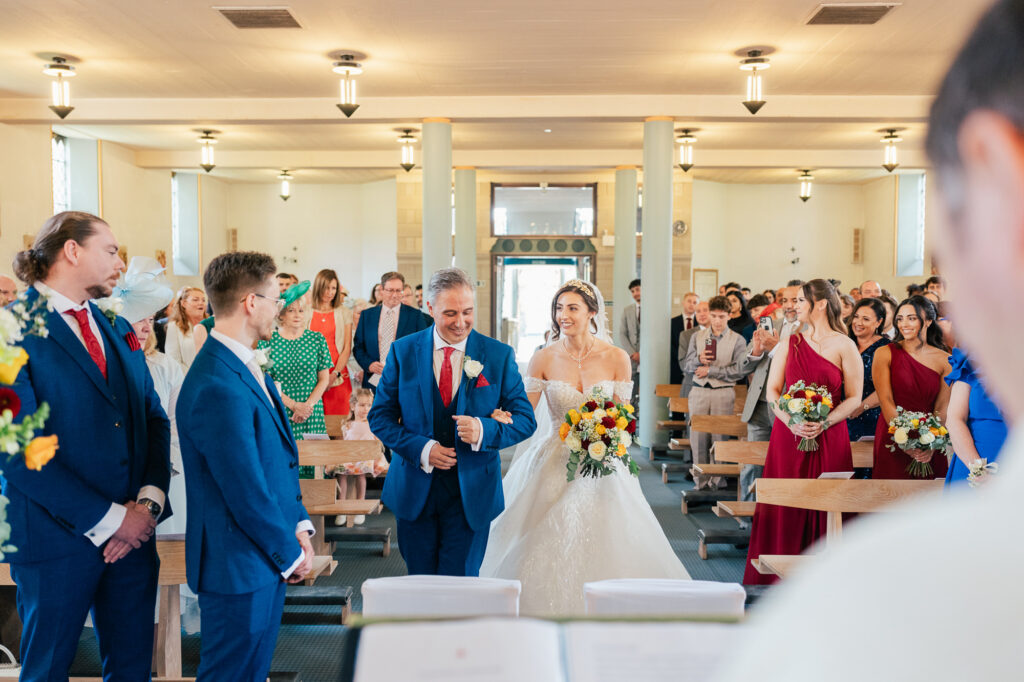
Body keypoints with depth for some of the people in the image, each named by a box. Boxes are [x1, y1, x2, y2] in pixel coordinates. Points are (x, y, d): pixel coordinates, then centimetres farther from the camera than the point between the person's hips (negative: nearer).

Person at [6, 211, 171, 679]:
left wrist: (149, 501, -7)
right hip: (57, 537, -6)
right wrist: (108, 519, -17)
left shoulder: (117, 329, 12)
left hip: (132, 532, 6)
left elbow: (154, 418, 9)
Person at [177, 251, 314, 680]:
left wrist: (299, 526, 5)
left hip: (267, 562, 9)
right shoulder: (218, 388, -26)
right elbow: (247, 493, -23)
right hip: (239, 569, -9)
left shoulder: (248, 367, 7)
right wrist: (291, 556, -10)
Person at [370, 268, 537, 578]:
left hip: (471, 493, -1)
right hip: (415, 490, 2)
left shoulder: (499, 355, -3)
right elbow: (380, 415, 2)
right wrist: (420, 449, -14)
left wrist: (484, 430, -21)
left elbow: (525, 419, -1)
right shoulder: (403, 351, -1)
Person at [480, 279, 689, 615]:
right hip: (554, 466, 0)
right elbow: (523, 416, -2)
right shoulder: (543, 359, -4)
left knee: (604, 550, 0)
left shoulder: (616, 358, -3)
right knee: (547, 551, 1)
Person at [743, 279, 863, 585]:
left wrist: (824, 423, -15)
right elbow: (772, 391, 6)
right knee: (784, 506, 2)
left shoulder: (844, 346, 2)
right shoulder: (789, 343, 9)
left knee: (824, 506, 0)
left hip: (829, 438, -2)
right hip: (788, 435, 2)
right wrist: (790, 420, -11)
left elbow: (854, 397, -1)